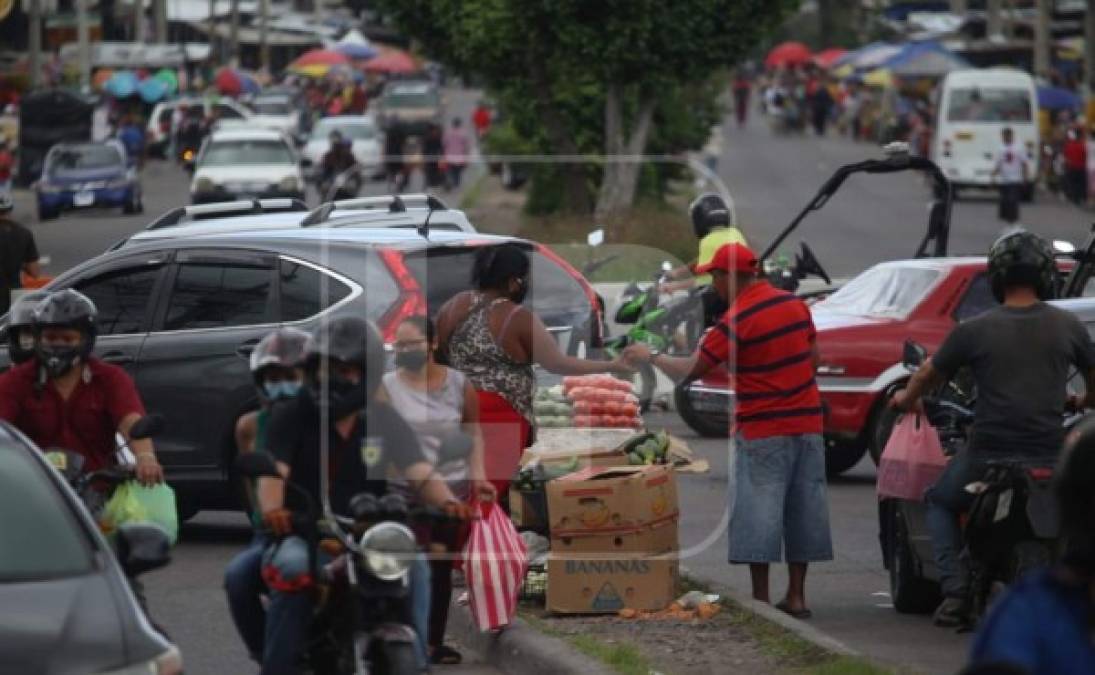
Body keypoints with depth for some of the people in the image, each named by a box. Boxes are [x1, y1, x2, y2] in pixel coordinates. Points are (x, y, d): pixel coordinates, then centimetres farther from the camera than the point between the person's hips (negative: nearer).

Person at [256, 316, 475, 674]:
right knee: (292, 567, -36)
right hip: (303, 534, -3)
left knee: (413, 564, -26)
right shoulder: (290, 416, 0)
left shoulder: (385, 421, 8)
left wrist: (447, 502, -27)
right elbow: (273, 471, -15)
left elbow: (420, 473, -4)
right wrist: (272, 509, -39)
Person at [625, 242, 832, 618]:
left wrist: (650, 357, 2)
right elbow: (813, 356, 17)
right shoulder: (795, 305, 6)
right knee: (803, 509, 10)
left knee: (757, 510, -2)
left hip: (762, 429, -7)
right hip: (807, 422, 7)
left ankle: (760, 598, -3)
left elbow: (689, 372, -13)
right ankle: (796, 596, 13)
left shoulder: (738, 321, -16)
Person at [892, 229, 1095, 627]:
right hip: (1051, 455, 2)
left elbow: (928, 374, 12)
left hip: (989, 453, -2)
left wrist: (907, 398, 36)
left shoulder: (974, 330, -3)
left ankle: (955, 589, 7)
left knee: (939, 502, 25)